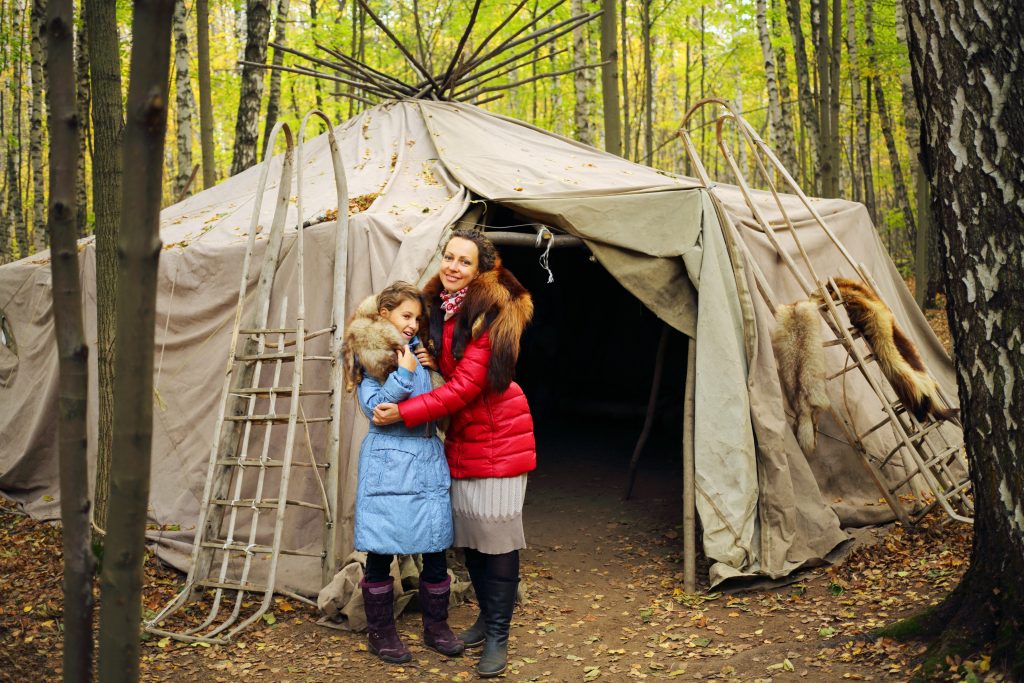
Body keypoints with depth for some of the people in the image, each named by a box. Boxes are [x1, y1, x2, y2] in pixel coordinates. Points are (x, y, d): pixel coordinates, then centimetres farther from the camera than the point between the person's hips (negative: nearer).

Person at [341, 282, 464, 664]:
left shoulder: (419, 351, 11)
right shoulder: (368, 356, -2)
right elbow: (372, 406, -11)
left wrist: (433, 366, 1)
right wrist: (405, 373, -17)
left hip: (428, 459, 5)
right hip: (388, 461, -5)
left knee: (436, 549, 6)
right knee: (382, 550, 2)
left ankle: (436, 627, 21)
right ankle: (380, 632, 17)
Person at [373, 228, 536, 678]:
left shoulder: (489, 311, -19)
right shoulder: (437, 306, 4)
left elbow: (466, 385, -23)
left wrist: (404, 412, -22)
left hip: (498, 432, -7)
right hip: (461, 434, 7)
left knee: (495, 533, -3)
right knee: (468, 533, 12)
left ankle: (498, 636, 7)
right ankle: (486, 616, 28)